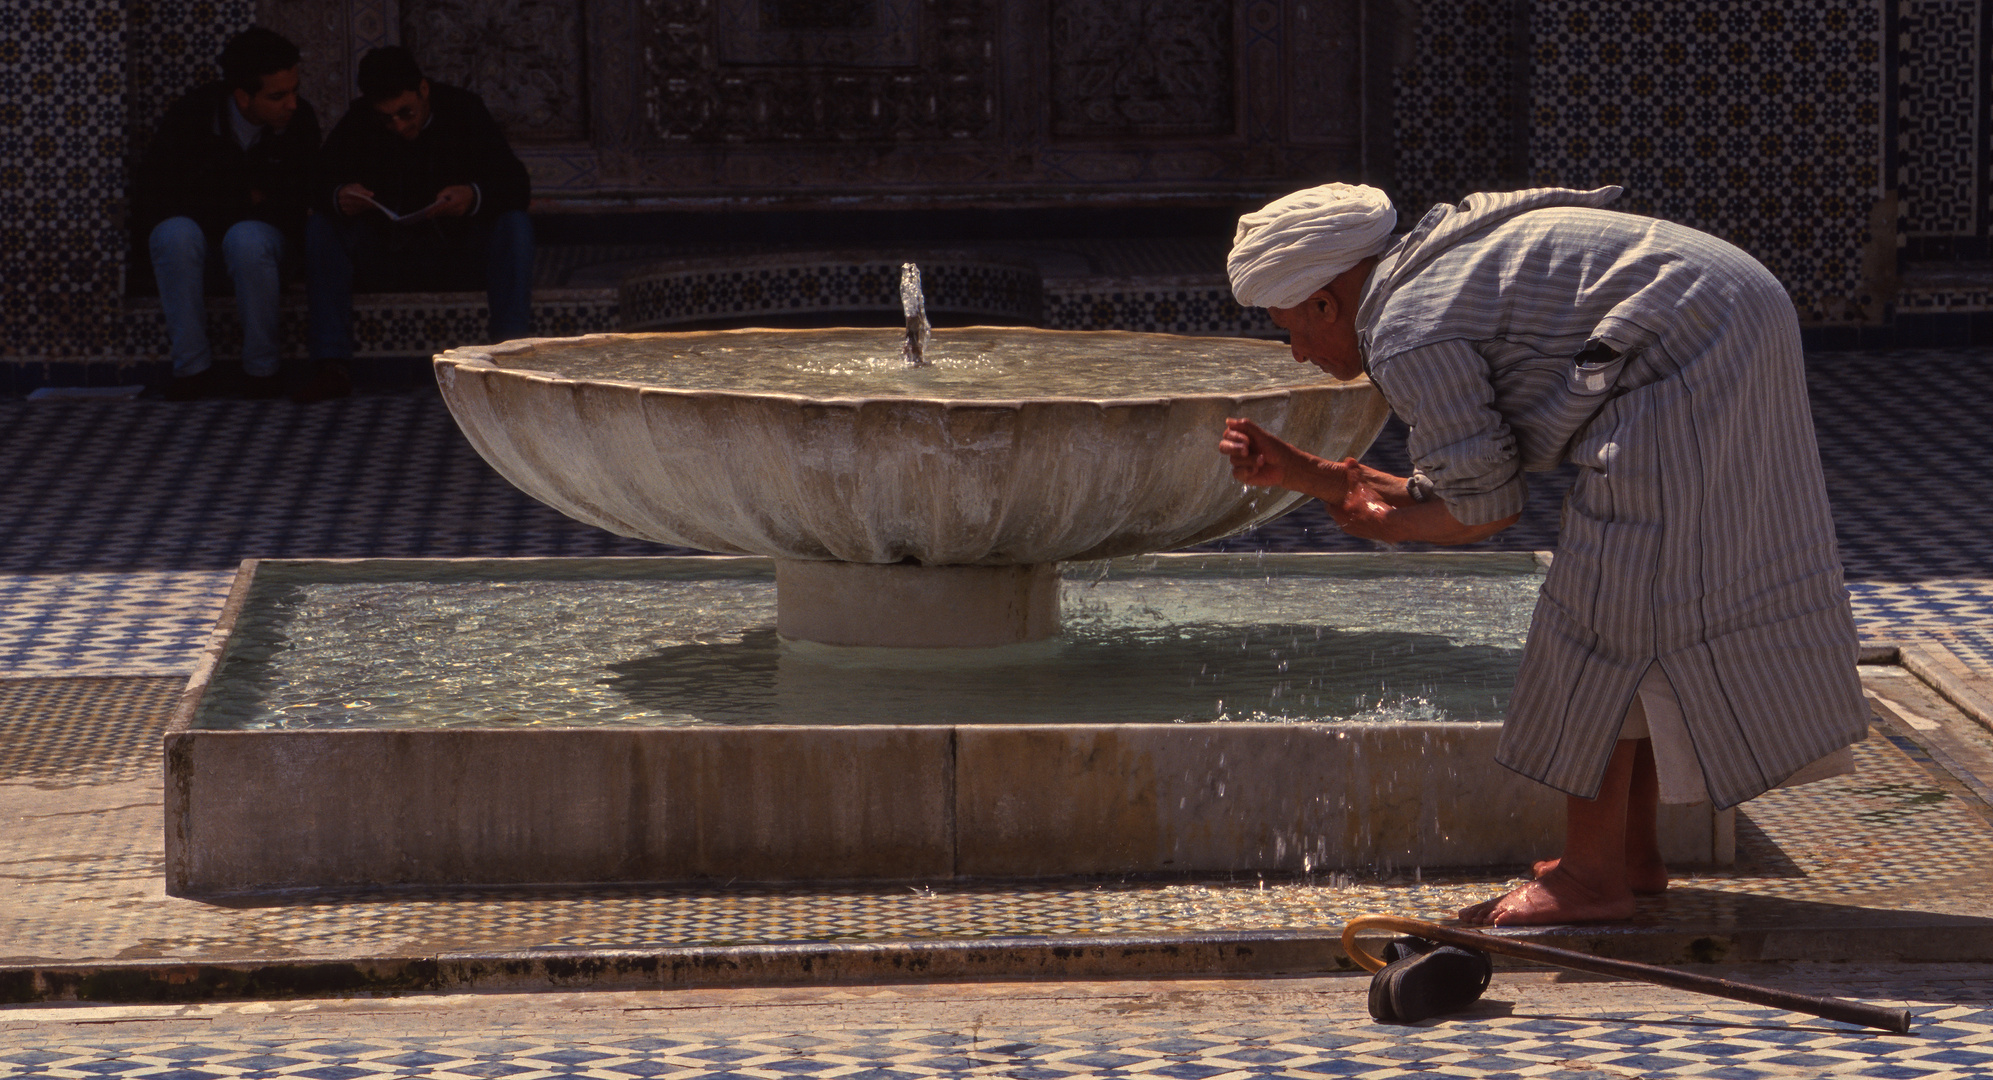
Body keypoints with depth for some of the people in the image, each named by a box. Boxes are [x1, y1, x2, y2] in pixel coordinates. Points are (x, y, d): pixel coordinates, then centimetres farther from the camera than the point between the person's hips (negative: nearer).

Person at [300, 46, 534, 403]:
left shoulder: (463, 110, -8)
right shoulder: (359, 122, -5)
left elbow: (518, 185, -14)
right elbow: (320, 182, -9)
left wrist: (474, 197, -36)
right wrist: (338, 198, -34)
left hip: (459, 255, -1)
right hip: (385, 257, 1)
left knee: (514, 226, -29)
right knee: (324, 226, -23)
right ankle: (331, 367, -29)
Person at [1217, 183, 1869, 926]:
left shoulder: (1407, 338, -11)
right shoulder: (1431, 278, 21)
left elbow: (1485, 507, -7)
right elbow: (1451, 496, 19)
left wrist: (1390, 526, 11)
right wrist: (1296, 473, 19)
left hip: (1682, 363, -11)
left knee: (1605, 618, -5)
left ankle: (1592, 873, -2)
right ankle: (1632, 851, 22)